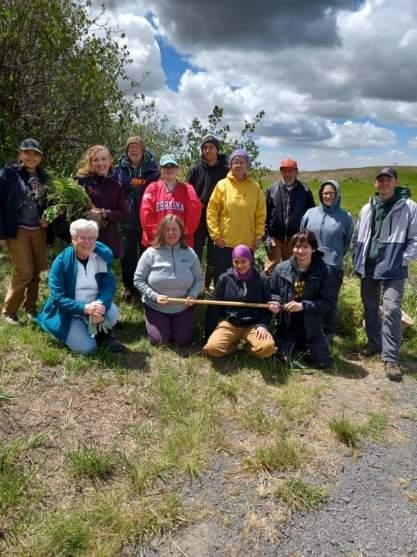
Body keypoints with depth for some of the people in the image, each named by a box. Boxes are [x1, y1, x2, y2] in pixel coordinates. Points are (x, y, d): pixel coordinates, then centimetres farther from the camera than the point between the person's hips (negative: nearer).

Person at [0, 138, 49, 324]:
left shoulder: (43, 177, 8)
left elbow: (48, 203, 20)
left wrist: (48, 220, -1)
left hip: (38, 231, 5)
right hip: (17, 231, -5)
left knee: (36, 272, 7)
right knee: (24, 272, -7)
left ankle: (30, 307, 24)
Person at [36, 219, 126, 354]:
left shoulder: (104, 254, -9)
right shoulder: (61, 262, -17)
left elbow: (109, 285, -13)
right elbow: (58, 298, -19)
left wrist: (100, 305, -34)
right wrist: (85, 308, -33)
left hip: (94, 305, 2)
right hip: (69, 312, -2)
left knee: (112, 312, -30)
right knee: (86, 347, -18)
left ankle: (104, 336, 3)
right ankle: (71, 332, 16)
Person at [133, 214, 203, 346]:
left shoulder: (190, 254, -5)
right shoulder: (151, 253, -13)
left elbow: (199, 279, 2)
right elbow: (138, 280, -9)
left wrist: (193, 295, -17)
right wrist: (154, 296, -21)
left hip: (183, 307, 2)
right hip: (155, 307, -2)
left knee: (182, 341, 1)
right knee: (159, 341, -6)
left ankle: (176, 324, 35)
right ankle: (150, 321, 28)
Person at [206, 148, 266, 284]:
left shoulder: (255, 187, 3)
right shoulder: (222, 185, -2)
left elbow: (261, 214, 7)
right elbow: (211, 211, -2)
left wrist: (258, 236, 1)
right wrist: (216, 235, -8)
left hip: (247, 244, 2)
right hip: (224, 243, -1)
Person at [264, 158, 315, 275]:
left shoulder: (305, 191, 0)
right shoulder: (272, 189, 0)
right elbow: (265, 214, 0)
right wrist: (266, 236, -6)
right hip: (275, 238, -1)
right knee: (271, 270, 0)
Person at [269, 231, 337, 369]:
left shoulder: (323, 272, -14)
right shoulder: (281, 268, -9)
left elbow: (329, 301, -15)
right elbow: (272, 292, 4)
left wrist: (303, 306, -24)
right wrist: (275, 302, -19)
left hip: (311, 326, -1)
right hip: (286, 325, 1)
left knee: (323, 363, 6)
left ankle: (307, 346, 38)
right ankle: (296, 346, 42)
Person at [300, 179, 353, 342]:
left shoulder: (346, 217, -1)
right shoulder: (310, 213, 4)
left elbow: (347, 242, 9)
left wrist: (336, 257, 10)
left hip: (333, 267, -2)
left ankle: (328, 335, 25)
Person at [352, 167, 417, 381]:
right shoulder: (367, 208, 10)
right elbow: (358, 236, 15)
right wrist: (357, 261, 8)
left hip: (393, 269, -5)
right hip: (368, 268, 5)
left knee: (392, 311, -11)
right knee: (370, 308, 15)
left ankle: (390, 358, -4)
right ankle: (374, 343, 34)